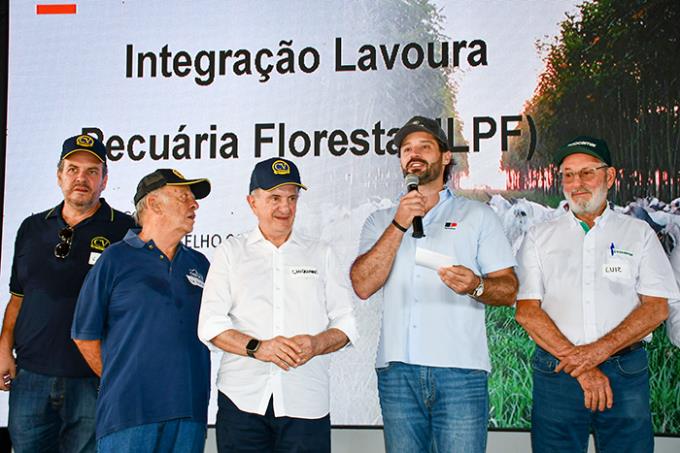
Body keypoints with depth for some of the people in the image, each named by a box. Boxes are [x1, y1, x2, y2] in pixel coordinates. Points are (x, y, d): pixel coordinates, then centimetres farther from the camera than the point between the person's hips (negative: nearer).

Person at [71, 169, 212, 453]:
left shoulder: (198, 264, 13)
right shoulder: (115, 259, -1)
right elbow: (85, 334, 3)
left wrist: (183, 384, 11)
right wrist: (118, 382, 6)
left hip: (190, 410, 4)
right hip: (129, 411, -4)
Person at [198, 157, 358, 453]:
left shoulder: (321, 255, 15)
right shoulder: (230, 252, 11)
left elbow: (345, 325, 9)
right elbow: (210, 325, 2)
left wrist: (315, 344, -12)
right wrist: (257, 348, -14)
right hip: (242, 398, 0)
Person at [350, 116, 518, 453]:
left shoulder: (478, 216, 11)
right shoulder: (381, 221, 16)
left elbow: (509, 290, 5)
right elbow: (363, 286, 0)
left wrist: (475, 286, -17)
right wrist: (399, 225, -6)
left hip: (460, 369, -2)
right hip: (397, 370, 2)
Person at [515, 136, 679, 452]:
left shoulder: (639, 233, 9)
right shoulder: (539, 237, 9)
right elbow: (527, 310, 0)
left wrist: (599, 350, -13)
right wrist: (575, 359, -11)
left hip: (626, 370, 0)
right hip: (557, 372, 0)